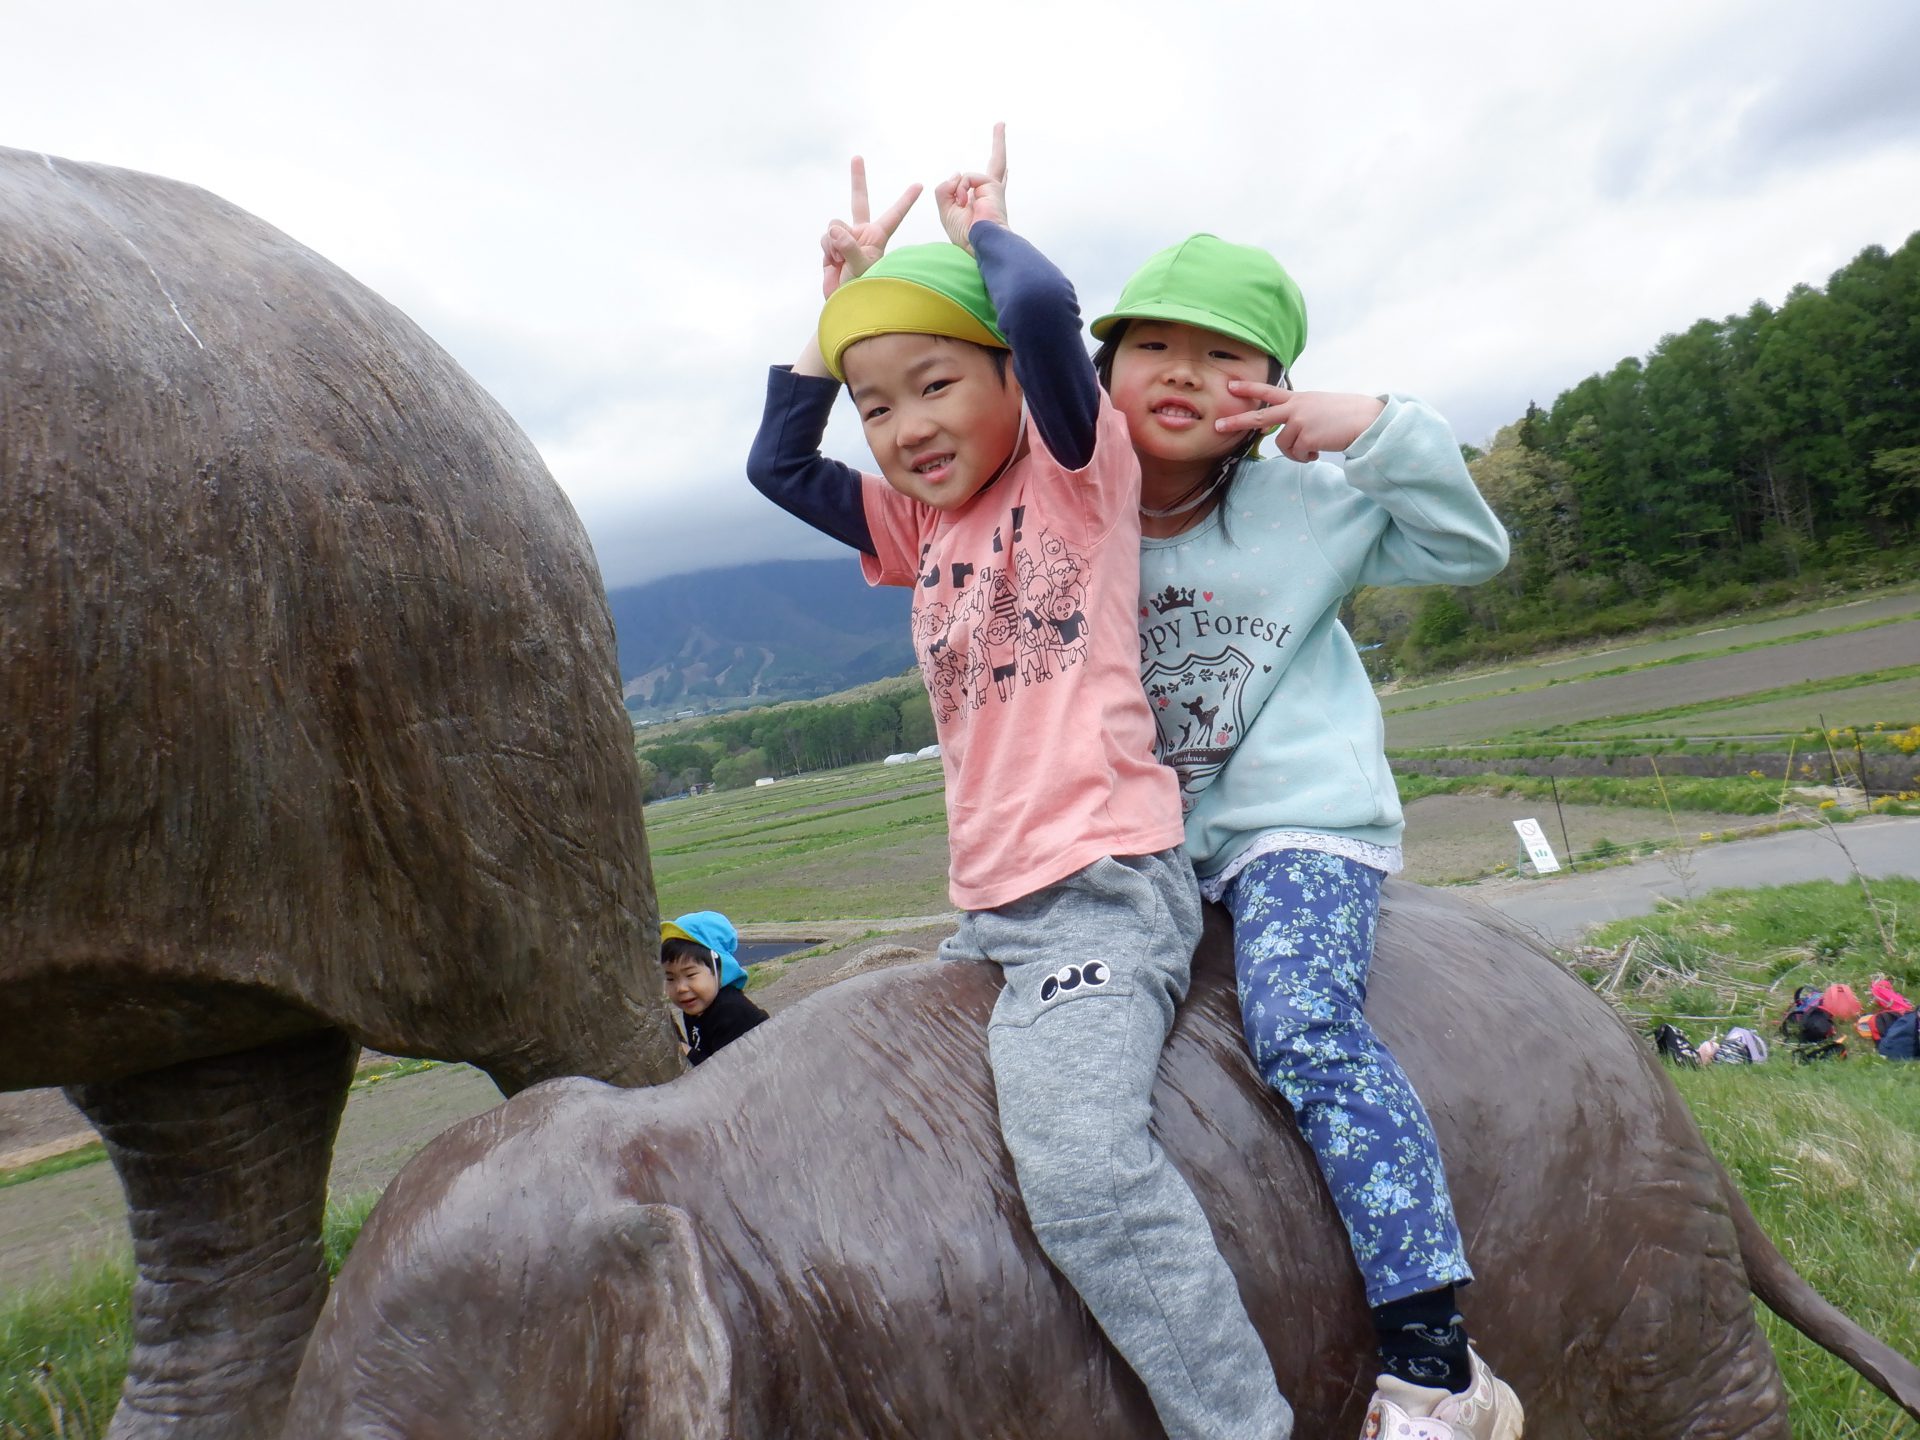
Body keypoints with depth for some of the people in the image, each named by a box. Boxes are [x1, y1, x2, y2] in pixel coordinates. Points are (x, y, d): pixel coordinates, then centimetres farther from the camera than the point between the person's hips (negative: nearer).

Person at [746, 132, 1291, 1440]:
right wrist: (843, 292, 18)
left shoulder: (1078, 464, 0)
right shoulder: (922, 525, 19)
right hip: (988, 911, 9)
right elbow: (777, 463, 22)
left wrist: (983, 226, 3)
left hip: (1103, 888, -8)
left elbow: (1043, 310, -18)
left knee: (1082, 1160, -27)